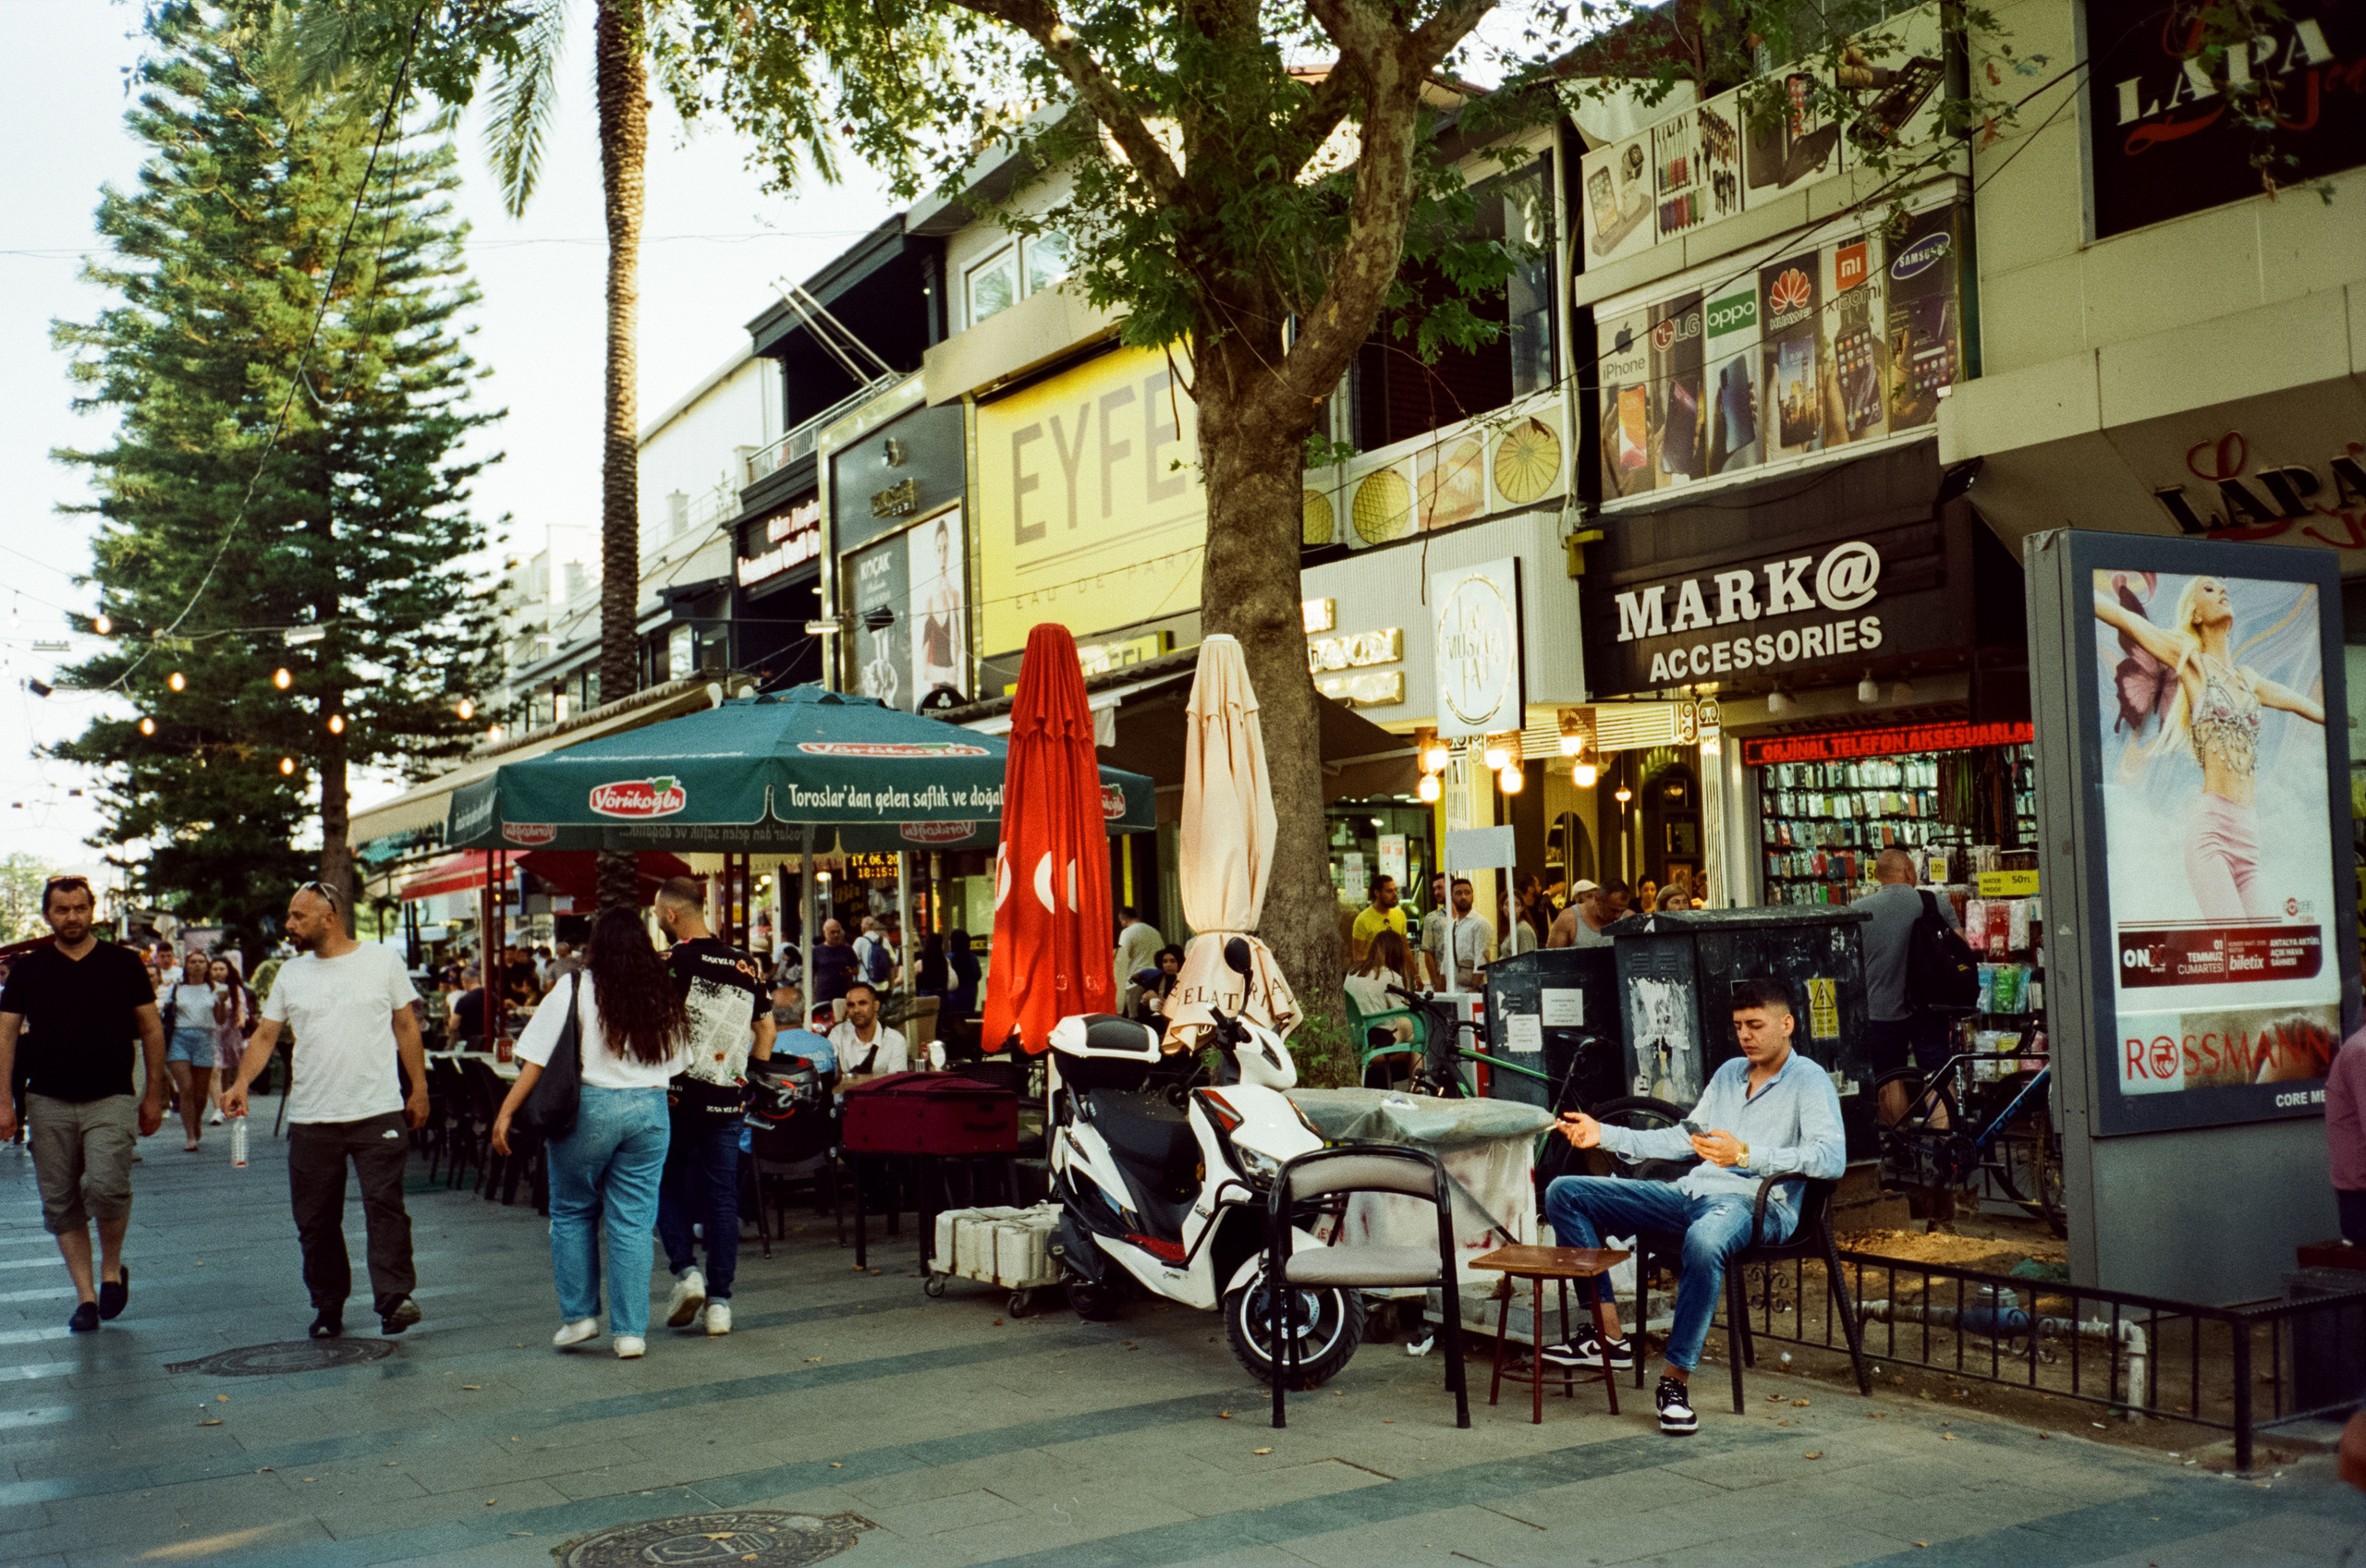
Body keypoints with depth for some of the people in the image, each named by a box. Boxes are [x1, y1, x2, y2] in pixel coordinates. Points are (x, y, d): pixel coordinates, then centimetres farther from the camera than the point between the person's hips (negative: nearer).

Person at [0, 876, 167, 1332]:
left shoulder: (124, 964, 4)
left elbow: (151, 1030, 9)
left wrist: (153, 1096, 8)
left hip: (111, 1099, -2)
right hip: (48, 1103, 2)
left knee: (107, 1187, -18)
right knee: (61, 1203, 3)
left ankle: (112, 1268, 8)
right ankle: (85, 1295, 12)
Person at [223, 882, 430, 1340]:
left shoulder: (383, 961, 3)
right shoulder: (291, 974, 10)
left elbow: (406, 1027, 6)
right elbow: (266, 1033, 8)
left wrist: (419, 1088, 3)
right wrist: (242, 1082, -9)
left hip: (378, 1112, -3)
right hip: (311, 1118, 3)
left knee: (385, 1206, -10)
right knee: (315, 1219, 8)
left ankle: (394, 1298, -8)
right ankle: (328, 1307, 20)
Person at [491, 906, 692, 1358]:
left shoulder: (577, 989, -5)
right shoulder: (665, 998, 7)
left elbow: (538, 1057, -8)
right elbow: (677, 1061, 10)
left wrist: (507, 1112, -5)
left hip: (589, 1105, -3)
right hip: (649, 1108, 3)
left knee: (572, 1211, 15)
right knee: (633, 1221, 6)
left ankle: (578, 1314, 17)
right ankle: (630, 1331, 6)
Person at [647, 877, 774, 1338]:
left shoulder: (671, 962, -9)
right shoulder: (745, 964, 8)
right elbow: (766, 1029, 13)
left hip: (679, 1094, -4)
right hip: (729, 1099, 4)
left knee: (668, 1185, 14)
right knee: (722, 1196, 7)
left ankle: (686, 1270, -3)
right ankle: (719, 1301, 7)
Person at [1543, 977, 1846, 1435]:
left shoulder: (1809, 1081, 0)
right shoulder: (1729, 1073, 24)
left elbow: (1832, 1159, -16)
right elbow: (1684, 1139, 30)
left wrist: (1746, 1154, -27)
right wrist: (1605, 1134, 21)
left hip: (1757, 1203, -8)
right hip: (1694, 1191, 8)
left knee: (1704, 1240, -45)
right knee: (1564, 1193, -5)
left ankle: (1676, 1376, -30)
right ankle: (1610, 1336, -11)